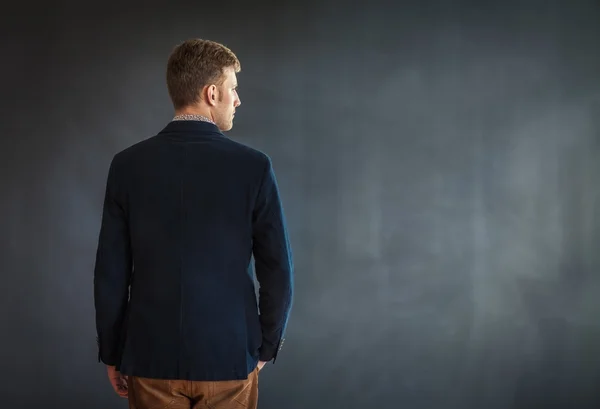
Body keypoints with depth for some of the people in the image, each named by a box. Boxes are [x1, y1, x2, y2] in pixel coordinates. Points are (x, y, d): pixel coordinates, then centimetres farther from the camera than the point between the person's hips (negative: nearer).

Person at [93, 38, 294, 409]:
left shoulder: (127, 165, -5)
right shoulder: (254, 166, -9)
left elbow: (111, 273, -3)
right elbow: (278, 271, -7)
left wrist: (112, 354, 9)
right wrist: (265, 347, 8)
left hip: (151, 357, 2)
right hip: (229, 357, -1)